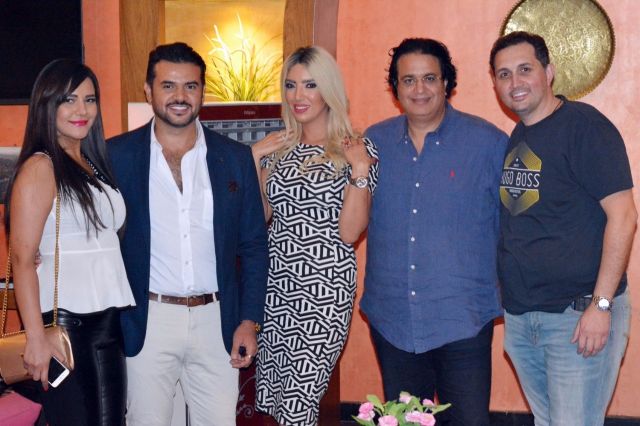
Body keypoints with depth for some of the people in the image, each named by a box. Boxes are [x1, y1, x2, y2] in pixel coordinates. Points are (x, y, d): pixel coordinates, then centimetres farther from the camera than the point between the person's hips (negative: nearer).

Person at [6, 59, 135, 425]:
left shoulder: (95, 163, 14)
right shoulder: (40, 167, -8)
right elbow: (23, 258, -14)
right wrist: (36, 337, -19)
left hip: (108, 319, 7)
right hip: (64, 320, -7)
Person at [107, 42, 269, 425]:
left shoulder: (235, 157, 4)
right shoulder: (117, 155, -1)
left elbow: (254, 246, 6)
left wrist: (250, 320, 1)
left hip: (217, 320, 2)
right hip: (146, 320, -1)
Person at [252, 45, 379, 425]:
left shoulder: (358, 151, -4)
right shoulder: (279, 148, 10)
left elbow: (349, 231, -10)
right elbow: (259, 215, 9)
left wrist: (360, 171, -19)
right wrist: (254, 158, 2)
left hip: (324, 287, -5)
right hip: (276, 281, 5)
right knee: (274, 391, 10)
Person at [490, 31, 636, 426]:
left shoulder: (583, 125, -10)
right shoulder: (516, 139, 12)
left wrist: (601, 305, -19)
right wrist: (507, 298, 9)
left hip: (577, 316, -7)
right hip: (520, 315, 7)